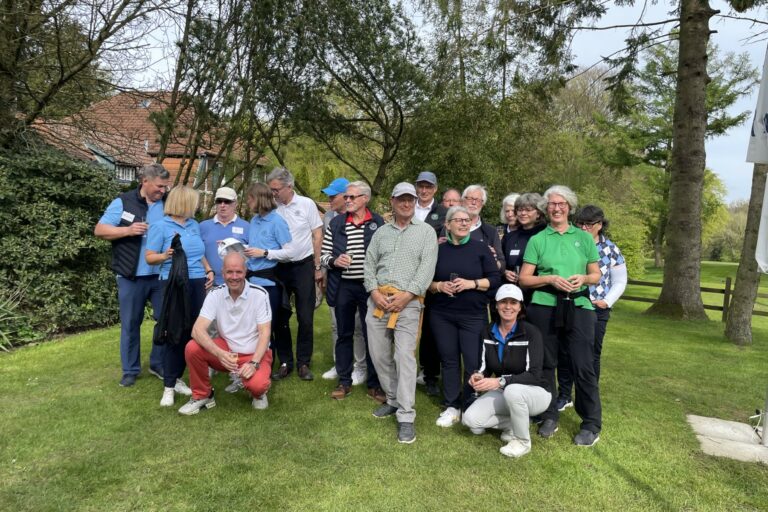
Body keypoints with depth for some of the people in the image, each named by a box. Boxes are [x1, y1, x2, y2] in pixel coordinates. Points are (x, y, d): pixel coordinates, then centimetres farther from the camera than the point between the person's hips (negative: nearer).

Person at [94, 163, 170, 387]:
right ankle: (130, 370, 23)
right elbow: (99, 230, -4)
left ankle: (159, 364, 25)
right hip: (131, 276, -2)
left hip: (162, 276, 2)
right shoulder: (123, 202, -3)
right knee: (130, 324, 9)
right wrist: (128, 230, -18)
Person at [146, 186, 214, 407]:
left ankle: (177, 378, 19)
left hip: (198, 283, 6)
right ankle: (169, 386, 9)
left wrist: (209, 270, 7)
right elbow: (149, 257, -5)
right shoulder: (160, 226, -4)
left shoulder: (194, 225, 14)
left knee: (192, 332, 5)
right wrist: (165, 255, -25)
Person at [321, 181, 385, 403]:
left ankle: (374, 384, 20)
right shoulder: (335, 223, 6)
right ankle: (344, 382, 26)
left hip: (369, 286, -2)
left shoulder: (379, 223, 0)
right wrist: (334, 261, -13)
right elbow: (324, 255, 9)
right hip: (343, 286, 2)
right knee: (344, 334, 12)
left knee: (372, 335, 5)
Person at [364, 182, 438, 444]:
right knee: (379, 354, 8)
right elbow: (369, 264, 12)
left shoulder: (426, 231, 6)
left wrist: (406, 295, -14)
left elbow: (427, 267, -5)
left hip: (408, 301, -4)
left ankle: (406, 416, -2)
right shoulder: (381, 232, 17)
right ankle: (393, 400, 27)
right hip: (378, 299, 5)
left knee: (405, 356, -10)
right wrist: (375, 292, -5)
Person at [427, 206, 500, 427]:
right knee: (449, 359, 8)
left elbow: (495, 279, -1)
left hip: (473, 315, -2)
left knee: (473, 362, -2)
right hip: (442, 315, 2)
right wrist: (439, 286, -10)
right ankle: (452, 406, 20)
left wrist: (471, 283, -15)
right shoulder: (438, 250, 7)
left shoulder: (481, 248, 2)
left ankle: (470, 407, 14)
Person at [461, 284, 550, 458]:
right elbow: (485, 366, 0)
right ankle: (514, 423, 9)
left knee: (513, 390, -39)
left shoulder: (531, 332, -19)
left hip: (535, 392, -4)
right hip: (504, 392, 5)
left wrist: (500, 381, -37)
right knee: (470, 420, -17)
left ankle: (523, 441, -12)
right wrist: (479, 376, -24)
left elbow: (534, 374, -25)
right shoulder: (488, 332, -3)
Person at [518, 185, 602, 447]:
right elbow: (524, 278, 2)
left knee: (583, 366, -2)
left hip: (579, 307, 0)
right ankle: (549, 416, 24)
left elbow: (596, 275, 11)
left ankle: (592, 424, 12)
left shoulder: (584, 237, 9)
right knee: (546, 364, 8)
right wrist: (551, 279, -13)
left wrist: (583, 279, -10)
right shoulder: (537, 240, 5)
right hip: (544, 308, 0)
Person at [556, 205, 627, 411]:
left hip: (596, 310, -1)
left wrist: (607, 301, -7)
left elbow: (619, 281, 6)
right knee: (564, 353, 5)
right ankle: (564, 396, 21)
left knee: (592, 355, 9)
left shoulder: (611, 250, 1)